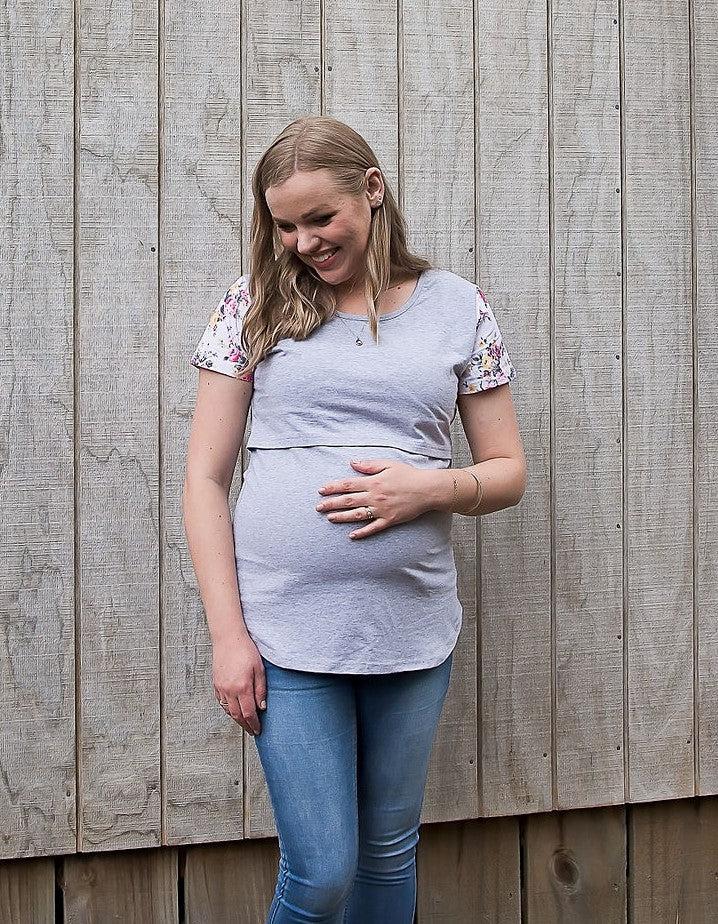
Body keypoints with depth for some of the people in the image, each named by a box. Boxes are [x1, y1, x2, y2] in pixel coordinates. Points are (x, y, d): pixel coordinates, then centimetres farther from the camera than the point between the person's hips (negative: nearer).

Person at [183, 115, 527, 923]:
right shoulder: (255, 304, 2)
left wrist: (430, 488, -13)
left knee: (390, 851, 16)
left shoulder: (457, 307, 5)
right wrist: (227, 634, -6)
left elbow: (508, 470, 10)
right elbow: (205, 477, 1)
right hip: (284, 631, -1)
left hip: (414, 626, 2)